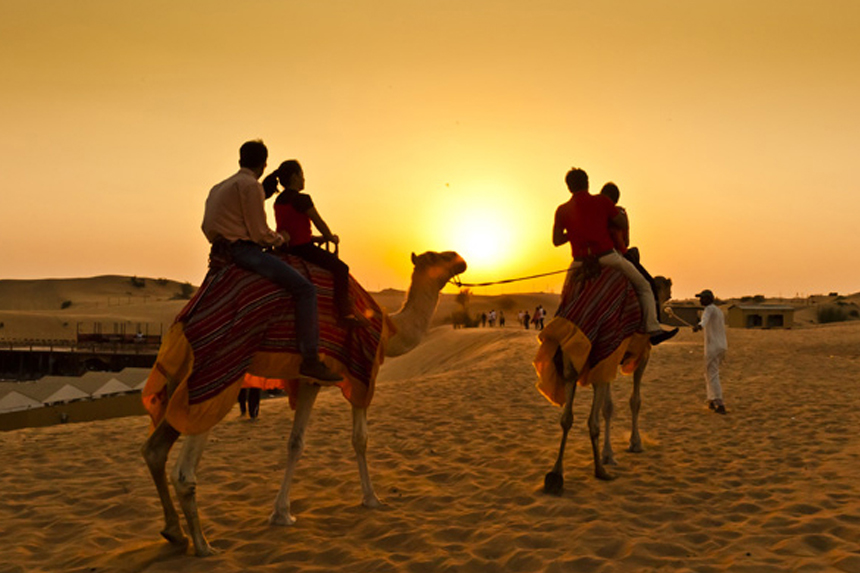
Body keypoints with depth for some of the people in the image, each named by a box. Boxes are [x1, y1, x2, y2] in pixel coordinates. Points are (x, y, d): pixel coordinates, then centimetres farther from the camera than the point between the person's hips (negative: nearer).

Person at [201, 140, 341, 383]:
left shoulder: (219, 187, 20)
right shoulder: (251, 185, -8)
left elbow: (206, 226, 22)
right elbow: (260, 233, -12)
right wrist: (280, 239, 8)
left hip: (221, 250, 10)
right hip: (243, 249, -10)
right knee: (306, 289, -16)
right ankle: (310, 360, -22)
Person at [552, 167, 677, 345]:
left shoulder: (562, 210, 1)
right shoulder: (601, 201, -5)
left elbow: (557, 241, 3)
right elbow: (623, 224, 1)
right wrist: (622, 212, 23)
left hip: (579, 262, 3)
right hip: (607, 257, -3)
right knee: (643, 287, 11)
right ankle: (653, 329, 4)